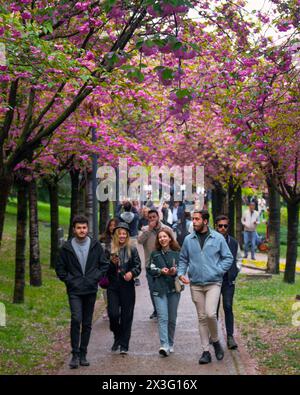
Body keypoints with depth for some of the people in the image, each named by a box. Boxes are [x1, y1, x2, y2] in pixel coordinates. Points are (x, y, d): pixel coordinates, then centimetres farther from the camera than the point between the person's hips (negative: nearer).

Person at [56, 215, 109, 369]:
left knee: (87, 323, 7)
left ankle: (83, 354, 18)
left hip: (91, 290, 2)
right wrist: (68, 280, -3)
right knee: (76, 319, -17)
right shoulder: (67, 247, 1)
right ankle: (75, 354, -8)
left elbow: (104, 264, 9)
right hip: (74, 291, -2)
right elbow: (59, 267, 8)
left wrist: (95, 278, -3)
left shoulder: (96, 246, 3)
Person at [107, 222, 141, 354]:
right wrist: (112, 263, -16)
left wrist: (132, 273, -17)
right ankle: (117, 337, 20)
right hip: (113, 286, 0)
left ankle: (124, 345, 12)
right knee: (113, 313, -7)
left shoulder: (132, 250, 3)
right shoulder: (109, 249, 2)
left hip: (127, 286, 0)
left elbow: (138, 266, 2)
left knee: (126, 316, 3)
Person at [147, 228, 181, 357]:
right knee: (162, 318, -12)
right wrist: (160, 271, -12)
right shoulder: (155, 254, 9)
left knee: (172, 319, 9)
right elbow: (150, 270, 5)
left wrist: (175, 271, -17)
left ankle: (170, 344, 25)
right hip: (159, 289, 0)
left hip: (174, 288, 1)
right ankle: (164, 345, -18)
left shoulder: (177, 253, 5)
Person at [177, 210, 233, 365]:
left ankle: (215, 340, 11)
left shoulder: (218, 238, -2)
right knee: (202, 318, 7)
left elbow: (228, 258, 2)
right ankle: (206, 351, 14)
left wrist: (218, 271, -9)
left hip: (213, 283, -3)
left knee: (210, 314, -17)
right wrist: (181, 273, -2)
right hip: (195, 284, 3)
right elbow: (183, 259, 13)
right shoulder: (188, 239, 5)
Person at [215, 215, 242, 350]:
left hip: (229, 281, 1)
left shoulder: (233, 243, 7)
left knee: (228, 308, -5)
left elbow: (238, 259, 21)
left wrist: (235, 272, 8)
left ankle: (230, 337, -3)